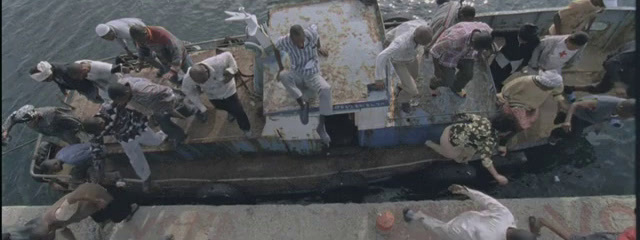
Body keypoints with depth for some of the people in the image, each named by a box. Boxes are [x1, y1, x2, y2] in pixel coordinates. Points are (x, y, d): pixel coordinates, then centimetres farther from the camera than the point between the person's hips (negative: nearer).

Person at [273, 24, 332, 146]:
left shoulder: (311, 33, -22)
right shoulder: (284, 41, -21)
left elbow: (314, 26, 4)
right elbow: (275, 48, 4)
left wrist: (319, 47, 9)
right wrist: (280, 67, 2)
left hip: (313, 75, -1)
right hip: (297, 75, 1)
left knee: (326, 89, -32)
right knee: (283, 76, -32)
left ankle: (321, 126, -25)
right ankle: (302, 104, -19)